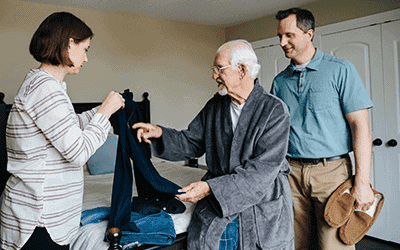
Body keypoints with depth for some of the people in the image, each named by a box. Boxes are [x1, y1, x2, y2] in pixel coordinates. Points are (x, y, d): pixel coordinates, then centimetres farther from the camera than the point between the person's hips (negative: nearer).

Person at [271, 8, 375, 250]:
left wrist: (362, 182, -12)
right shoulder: (280, 81, 10)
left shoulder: (340, 70, -1)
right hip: (292, 172, 4)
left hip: (332, 171, -3)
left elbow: (360, 126, -6)